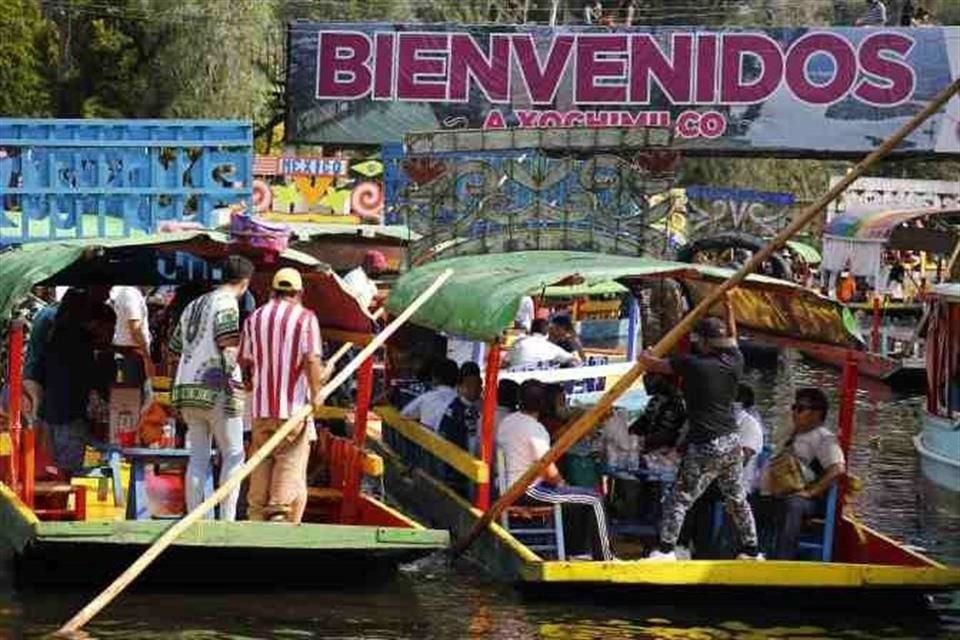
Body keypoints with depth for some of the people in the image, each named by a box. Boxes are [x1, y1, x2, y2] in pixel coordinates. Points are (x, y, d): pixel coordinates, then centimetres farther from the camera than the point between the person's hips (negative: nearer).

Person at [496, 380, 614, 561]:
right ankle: (605, 560, 4)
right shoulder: (535, 429, -20)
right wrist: (560, 482, 2)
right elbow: (550, 473, -23)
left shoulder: (506, 422, 6)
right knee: (594, 499, -2)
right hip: (530, 492, -9)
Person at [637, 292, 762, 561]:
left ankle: (666, 548, -10)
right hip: (731, 441, 6)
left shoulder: (692, 365, -12)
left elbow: (649, 363, -2)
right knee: (737, 499, 16)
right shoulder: (734, 362, 3)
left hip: (704, 446, -6)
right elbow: (732, 338, 26)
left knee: (679, 498, -4)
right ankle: (751, 550, 22)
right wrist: (728, 308, 38)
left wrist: (645, 355, 21)